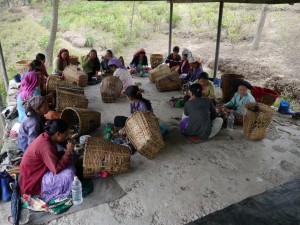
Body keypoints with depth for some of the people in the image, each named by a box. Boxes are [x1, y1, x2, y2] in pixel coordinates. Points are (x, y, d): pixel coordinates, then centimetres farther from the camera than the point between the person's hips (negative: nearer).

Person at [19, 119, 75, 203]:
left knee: (69, 164, 5)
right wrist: (68, 152, -25)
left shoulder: (45, 137, -4)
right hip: (33, 181, -10)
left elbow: (54, 158, 10)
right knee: (68, 173, -24)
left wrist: (67, 152, -6)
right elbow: (57, 169, -32)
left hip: (36, 172, 10)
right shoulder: (46, 146, -30)